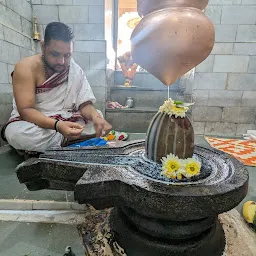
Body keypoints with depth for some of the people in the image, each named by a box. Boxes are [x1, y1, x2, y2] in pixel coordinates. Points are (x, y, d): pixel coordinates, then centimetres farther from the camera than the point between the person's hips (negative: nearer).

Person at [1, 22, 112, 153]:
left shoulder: (75, 70, -3)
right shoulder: (26, 67, -15)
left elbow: (84, 104, -6)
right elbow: (25, 110, -23)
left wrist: (95, 116, -31)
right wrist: (57, 125, -41)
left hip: (65, 122, 4)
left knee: (99, 122, -15)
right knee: (18, 134, -36)